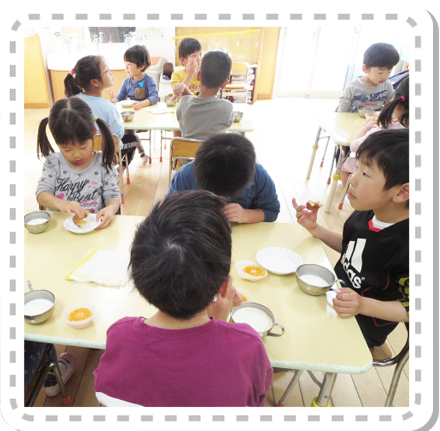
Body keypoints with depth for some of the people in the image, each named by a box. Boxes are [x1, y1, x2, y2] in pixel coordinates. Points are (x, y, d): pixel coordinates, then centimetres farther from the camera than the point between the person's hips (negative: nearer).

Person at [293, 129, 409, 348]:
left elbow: (410, 308, -19)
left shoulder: (409, 246, -31)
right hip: (335, 295, 6)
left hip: (361, 328, -6)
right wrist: (315, 228, -4)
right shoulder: (366, 212, -12)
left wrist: (363, 305, -32)